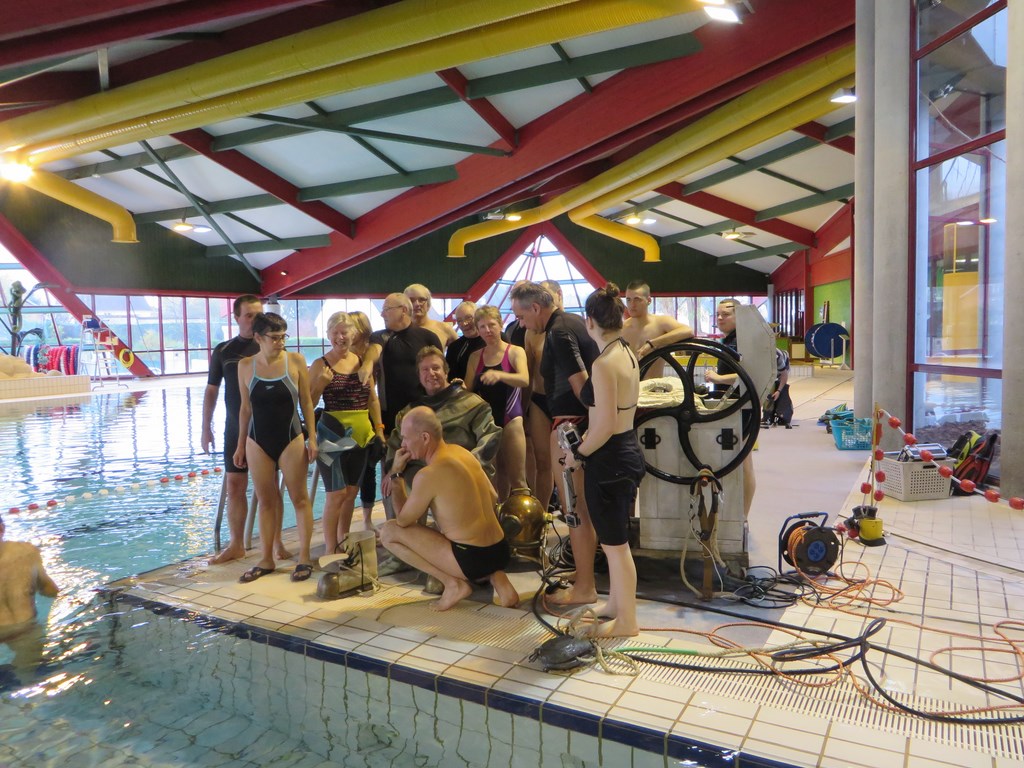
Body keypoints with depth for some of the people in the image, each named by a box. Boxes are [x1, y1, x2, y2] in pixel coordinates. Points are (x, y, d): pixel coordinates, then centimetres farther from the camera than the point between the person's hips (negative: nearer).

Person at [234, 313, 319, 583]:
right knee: (265, 500, 9)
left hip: (291, 439, -2)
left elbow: (306, 402, -1)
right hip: (258, 441, 2)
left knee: (299, 498, 3)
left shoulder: (296, 361, -6)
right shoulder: (245, 366, 0)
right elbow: (245, 408, 8)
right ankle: (266, 559, 20)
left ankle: (304, 557, 13)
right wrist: (240, 445, 9)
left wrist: (312, 438, -5)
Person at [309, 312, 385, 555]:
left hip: (361, 434, 5)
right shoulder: (321, 364, -4)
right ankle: (330, 550, 6)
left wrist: (379, 428, 9)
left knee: (351, 491, 13)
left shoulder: (362, 362, 9)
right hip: (333, 434, -5)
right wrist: (321, 384, -20)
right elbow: (308, 402, -5)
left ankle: (343, 542, 27)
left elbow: (373, 399, 14)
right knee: (337, 492, -5)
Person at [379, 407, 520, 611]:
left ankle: (453, 583, -2)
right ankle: (495, 576, 14)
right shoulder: (460, 451, 7)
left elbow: (403, 521, -1)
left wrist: (396, 474, 4)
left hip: (472, 559, -7)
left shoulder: (428, 475, -16)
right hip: (501, 552, 8)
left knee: (388, 532, -1)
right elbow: (493, 499, 19)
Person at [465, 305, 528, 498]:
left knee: (517, 479, -6)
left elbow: (525, 380, -20)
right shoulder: (475, 357, 9)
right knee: (496, 477, 13)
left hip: (510, 420, -4)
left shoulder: (515, 352, -2)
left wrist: (500, 375, -38)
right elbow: (469, 389, 9)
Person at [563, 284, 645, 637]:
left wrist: (578, 454, -11)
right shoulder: (628, 355, 6)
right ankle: (616, 603, 38)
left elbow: (605, 426, -24)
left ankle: (627, 621, 20)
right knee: (614, 538, 22)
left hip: (609, 460, -9)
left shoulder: (604, 364, -22)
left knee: (614, 542, 5)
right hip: (628, 451, 9)